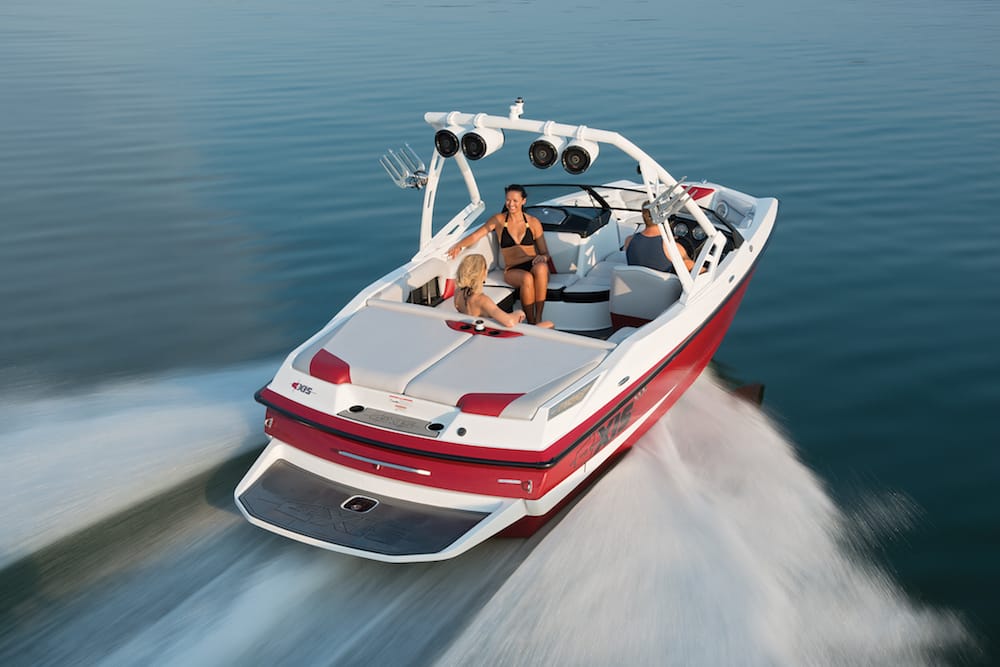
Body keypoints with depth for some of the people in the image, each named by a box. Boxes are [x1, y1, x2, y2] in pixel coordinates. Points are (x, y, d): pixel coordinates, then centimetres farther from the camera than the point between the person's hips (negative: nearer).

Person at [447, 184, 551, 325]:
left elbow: (545, 252, 9)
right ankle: (530, 323, -24)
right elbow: (475, 235, 3)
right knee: (527, 278, -37)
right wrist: (459, 245, -16)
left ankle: (538, 318, -32)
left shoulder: (533, 222, 9)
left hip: (533, 266, 1)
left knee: (541, 268, -38)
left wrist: (542, 257, -15)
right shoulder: (499, 220, 9)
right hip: (512, 270, 0)